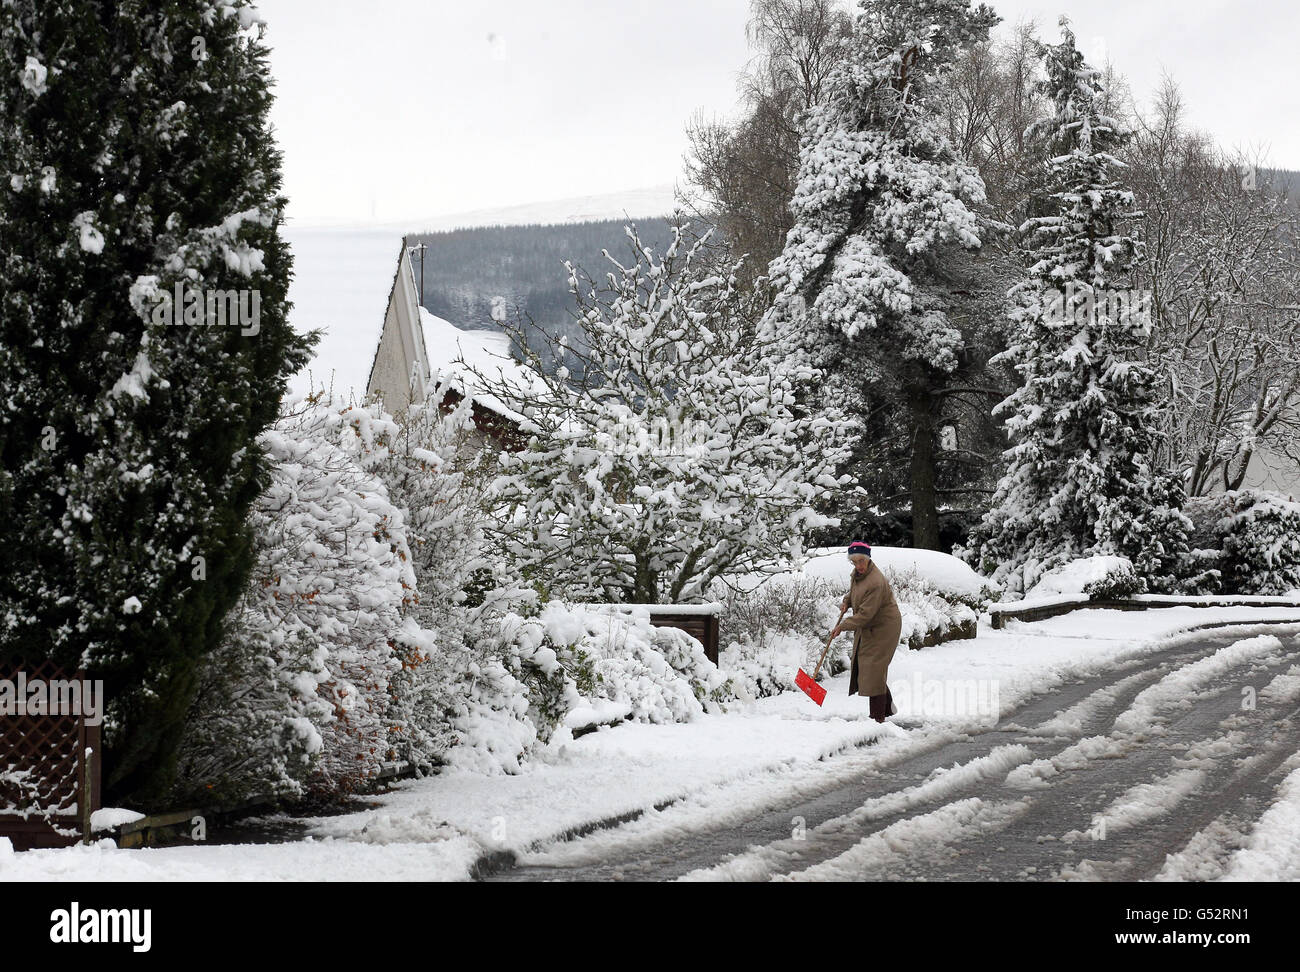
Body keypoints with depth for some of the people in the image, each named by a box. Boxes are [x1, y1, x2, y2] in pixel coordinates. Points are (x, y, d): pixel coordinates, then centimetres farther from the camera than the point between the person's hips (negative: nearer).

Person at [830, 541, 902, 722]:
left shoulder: (876, 583, -30)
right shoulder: (857, 573, 1)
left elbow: (865, 614, -28)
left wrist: (843, 626, -21)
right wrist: (846, 602, 6)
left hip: (883, 627, -10)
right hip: (866, 627, 10)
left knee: (874, 669, -11)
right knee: (861, 665, 15)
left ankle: (878, 716, -6)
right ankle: (888, 707, 30)